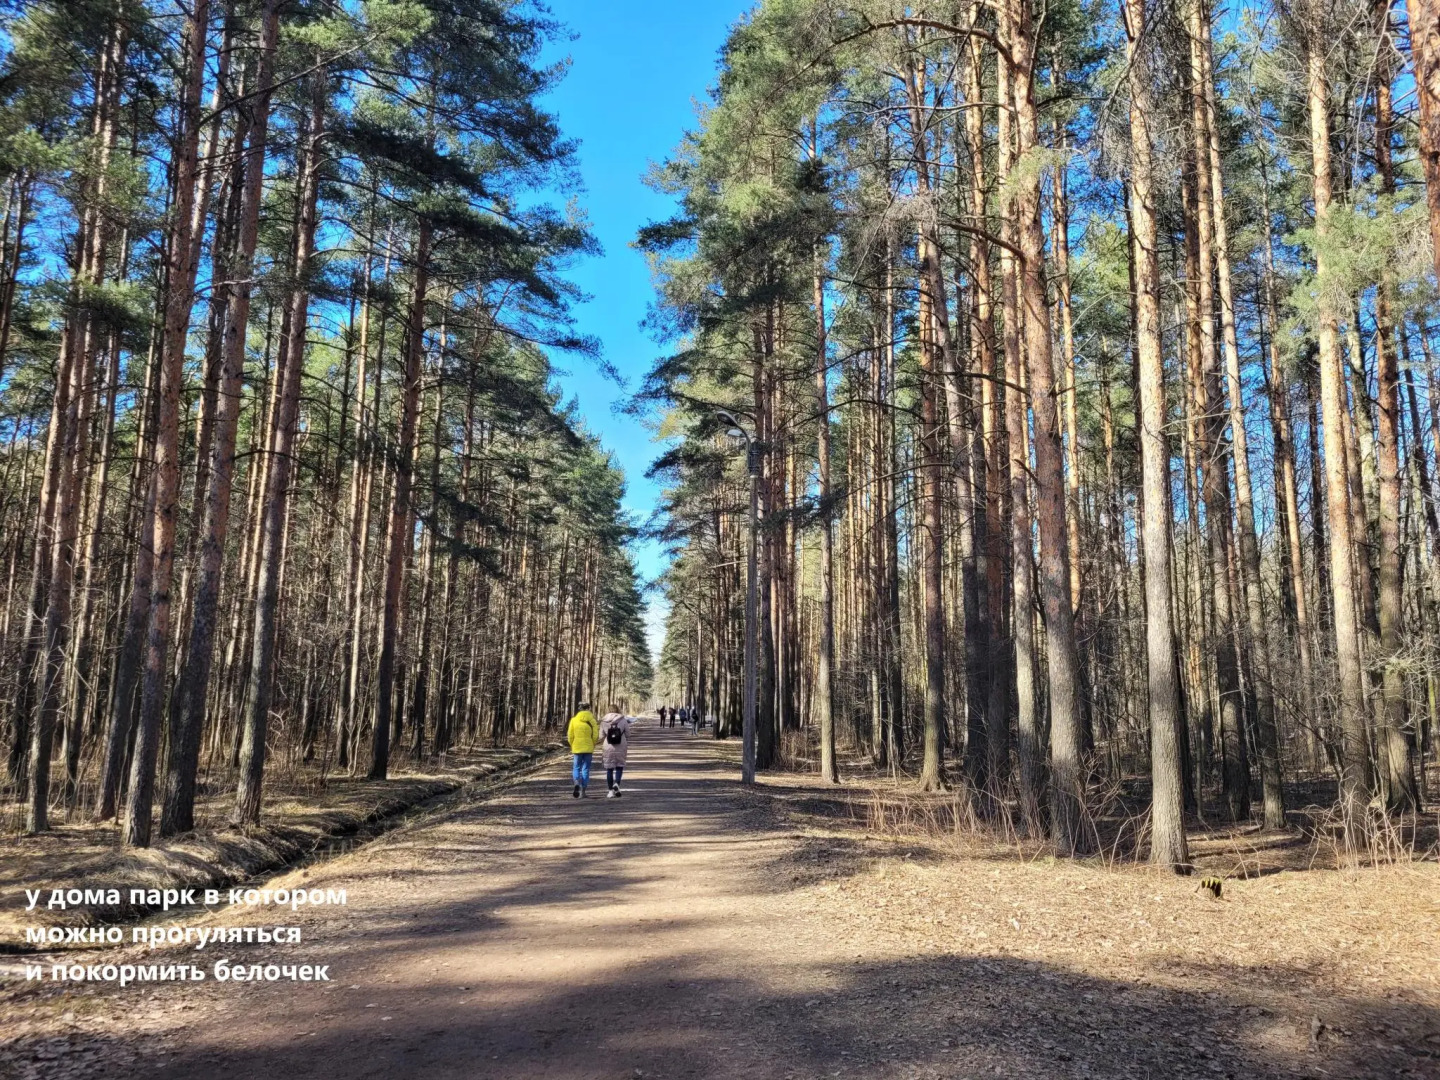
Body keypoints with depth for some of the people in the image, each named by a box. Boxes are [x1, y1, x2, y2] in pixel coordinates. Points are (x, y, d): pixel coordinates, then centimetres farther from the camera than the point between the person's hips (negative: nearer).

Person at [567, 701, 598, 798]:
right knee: (586, 769, 8)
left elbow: (570, 735, -1)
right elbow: (595, 735, -6)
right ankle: (583, 790, 7)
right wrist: (592, 745, 10)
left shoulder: (574, 720, -3)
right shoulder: (592, 720, -5)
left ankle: (577, 783, -17)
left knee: (576, 768, 11)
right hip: (588, 748, 0)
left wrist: (572, 746, 12)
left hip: (577, 748, 0)